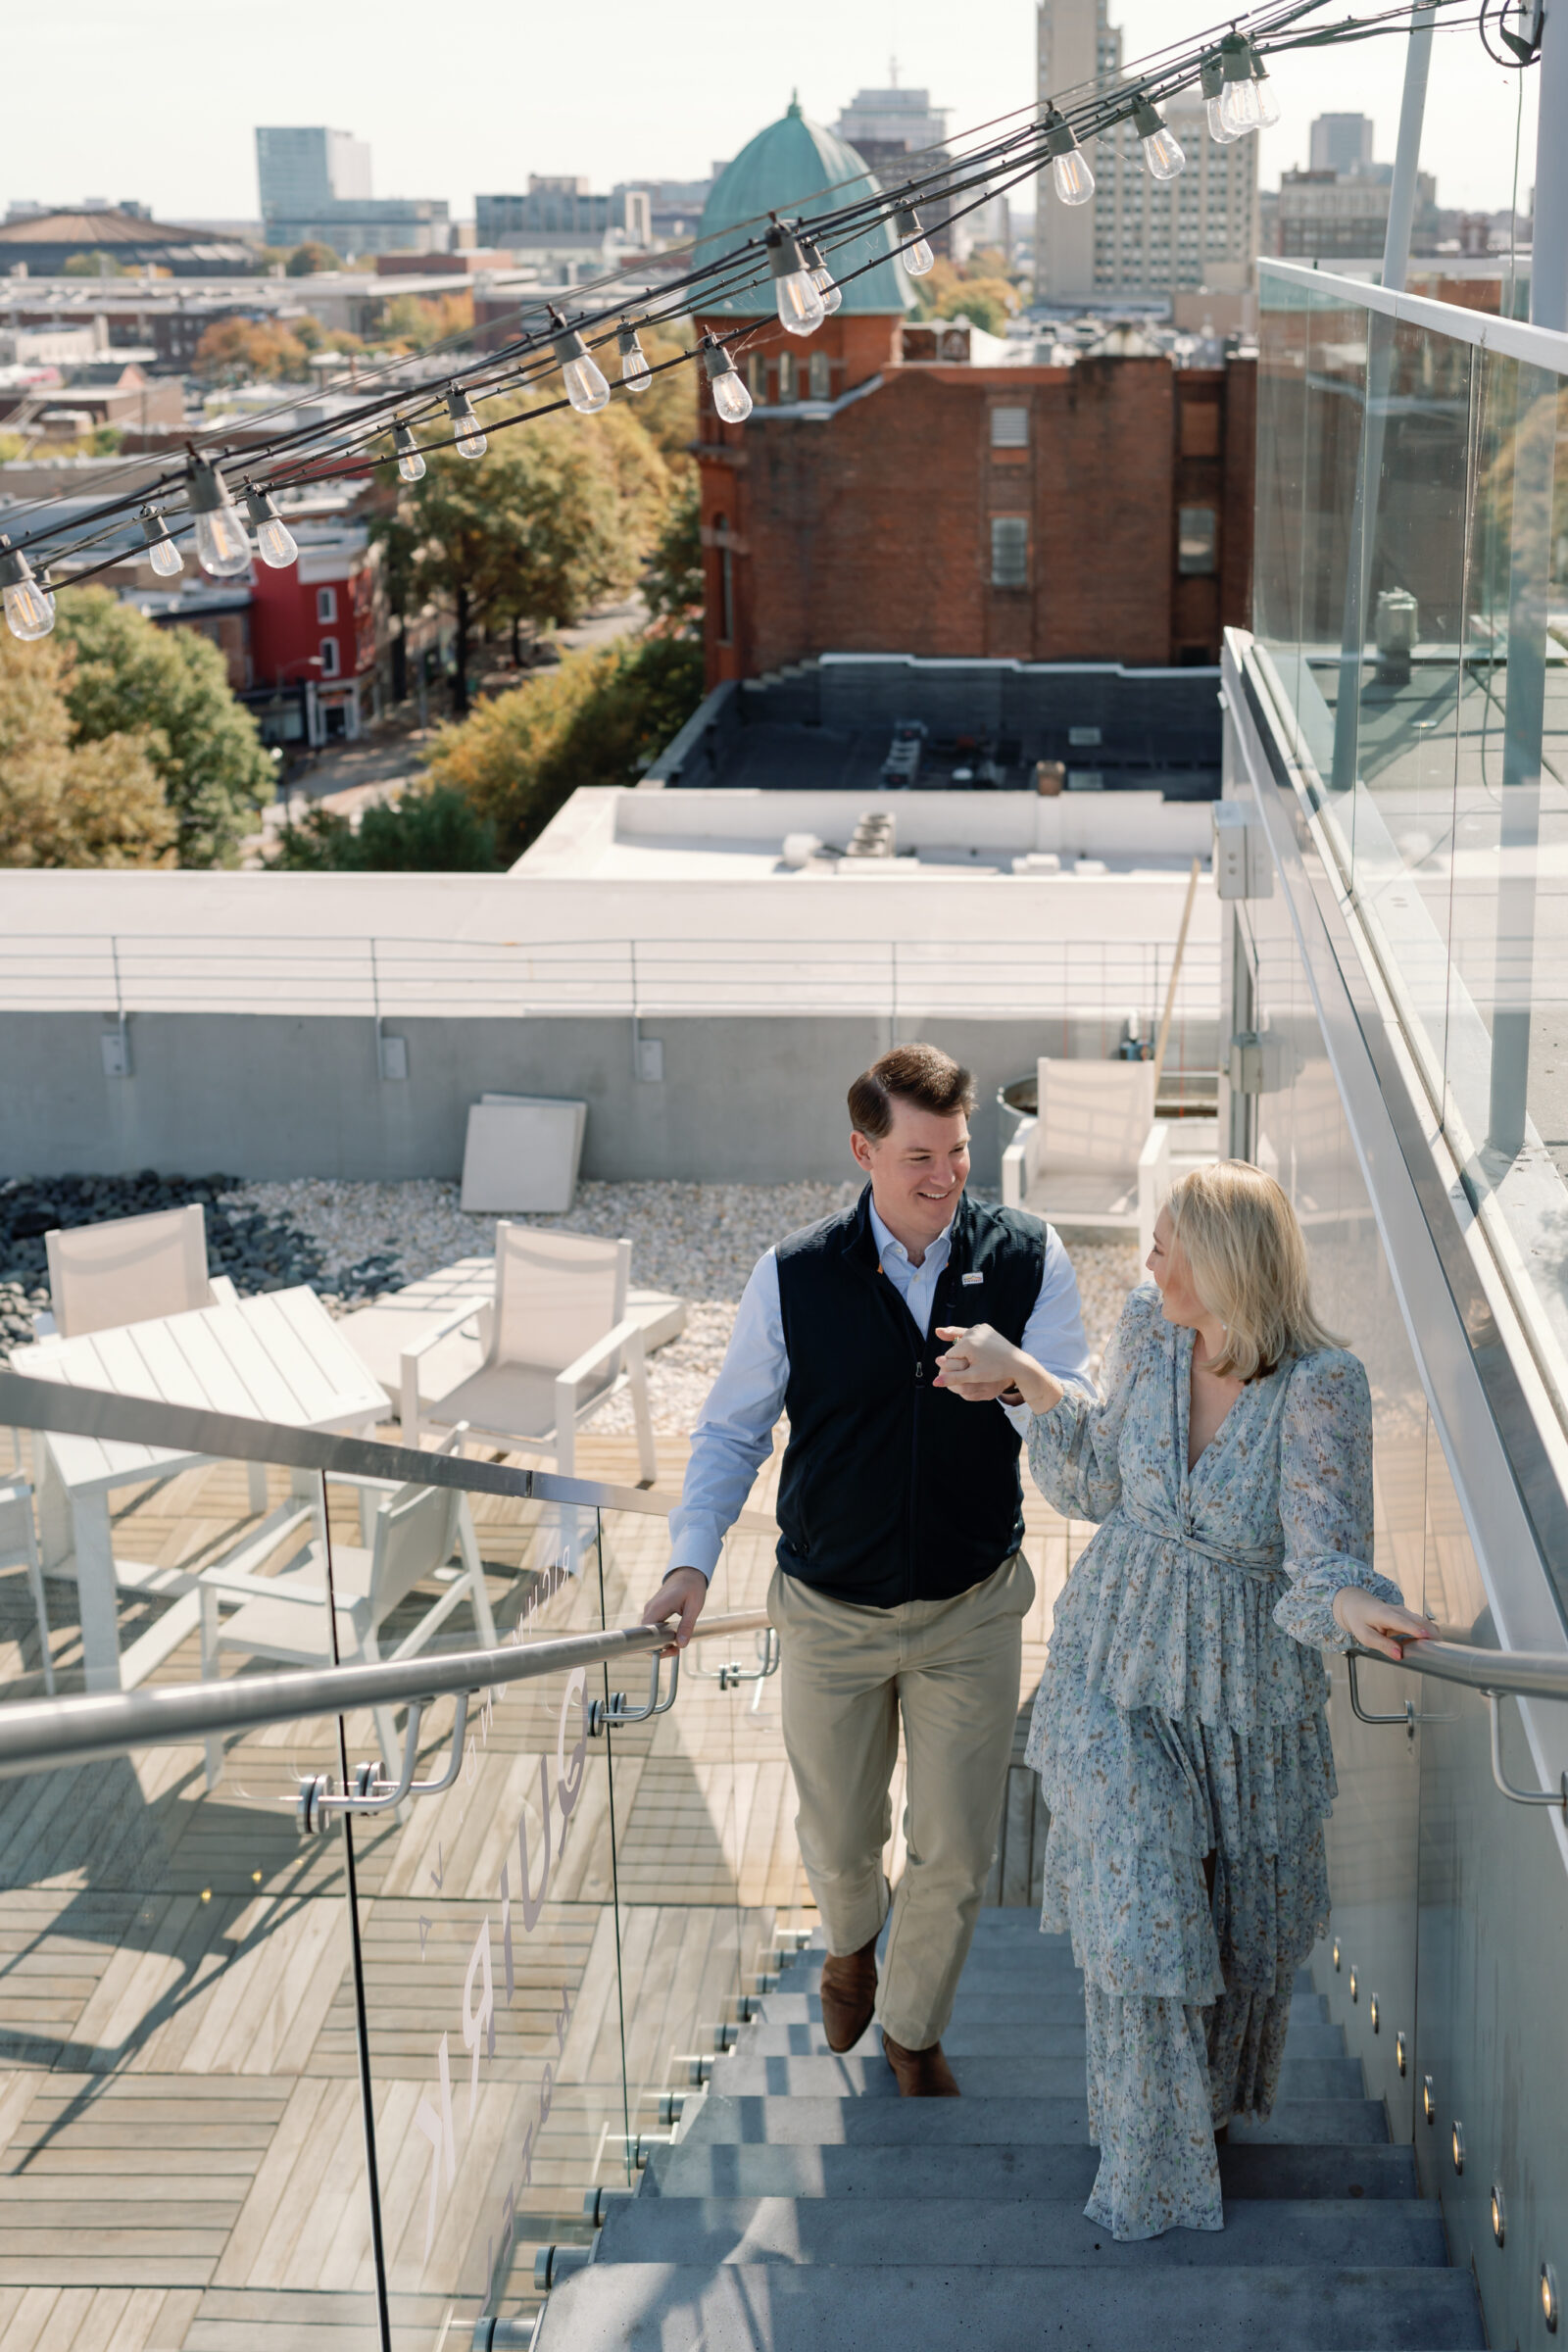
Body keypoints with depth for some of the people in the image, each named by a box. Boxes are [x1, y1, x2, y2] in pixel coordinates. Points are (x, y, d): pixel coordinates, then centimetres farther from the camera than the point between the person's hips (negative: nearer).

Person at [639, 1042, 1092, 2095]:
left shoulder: (1027, 1258, -10)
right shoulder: (794, 1277, -10)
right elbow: (731, 1430, 1)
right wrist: (693, 1558, -11)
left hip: (972, 1611, 0)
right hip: (831, 1614, 0)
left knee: (957, 1852, 9)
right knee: (838, 1838, 17)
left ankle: (913, 2028, 37)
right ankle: (851, 1944, 53)